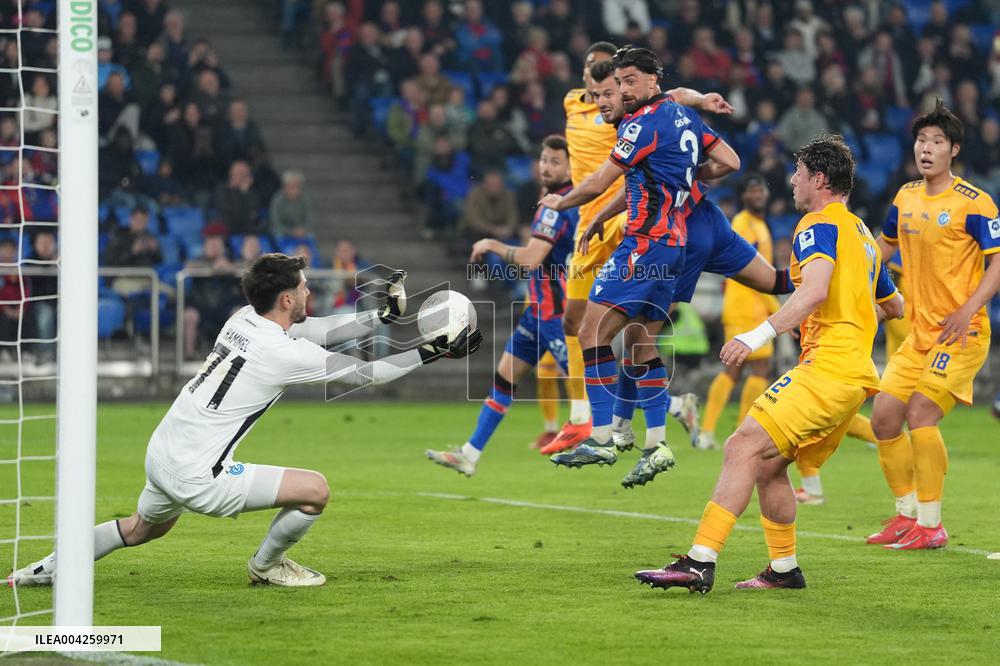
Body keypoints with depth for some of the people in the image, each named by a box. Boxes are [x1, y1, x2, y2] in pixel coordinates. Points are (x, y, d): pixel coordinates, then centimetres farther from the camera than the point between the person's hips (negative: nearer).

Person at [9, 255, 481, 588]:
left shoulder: (244, 319, 4)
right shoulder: (285, 354, -18)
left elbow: (315, 331, 17)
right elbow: (364, 373, -9)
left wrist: (384, 314, 16)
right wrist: (433, 352, 0)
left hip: (160, 454, 9)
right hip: (197, 475, -9)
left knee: (142, 528, 36)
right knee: (315, 490, -5)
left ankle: (48, 569, 35)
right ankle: (266, 565, 19)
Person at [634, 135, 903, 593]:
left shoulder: (820, 224, -4)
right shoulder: (862, 234, 24)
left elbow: (815, 290, -23)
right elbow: (894, 305, 36)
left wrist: (761, 334, -30)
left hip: (827, 366, -10)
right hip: (855, 373, 10)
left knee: (744, 447, -19)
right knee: (767, 465, 15)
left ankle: (700, 563, -29)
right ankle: (784, 569, 17)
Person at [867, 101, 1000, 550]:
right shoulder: (906, 197, 9)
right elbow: (885, 244, 28)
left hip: (961, 333, -7)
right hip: (918, 333, 7)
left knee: (920, 415, -18)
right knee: (884, 418, 3)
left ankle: (931, 526, -9)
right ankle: (907, 514, 19)